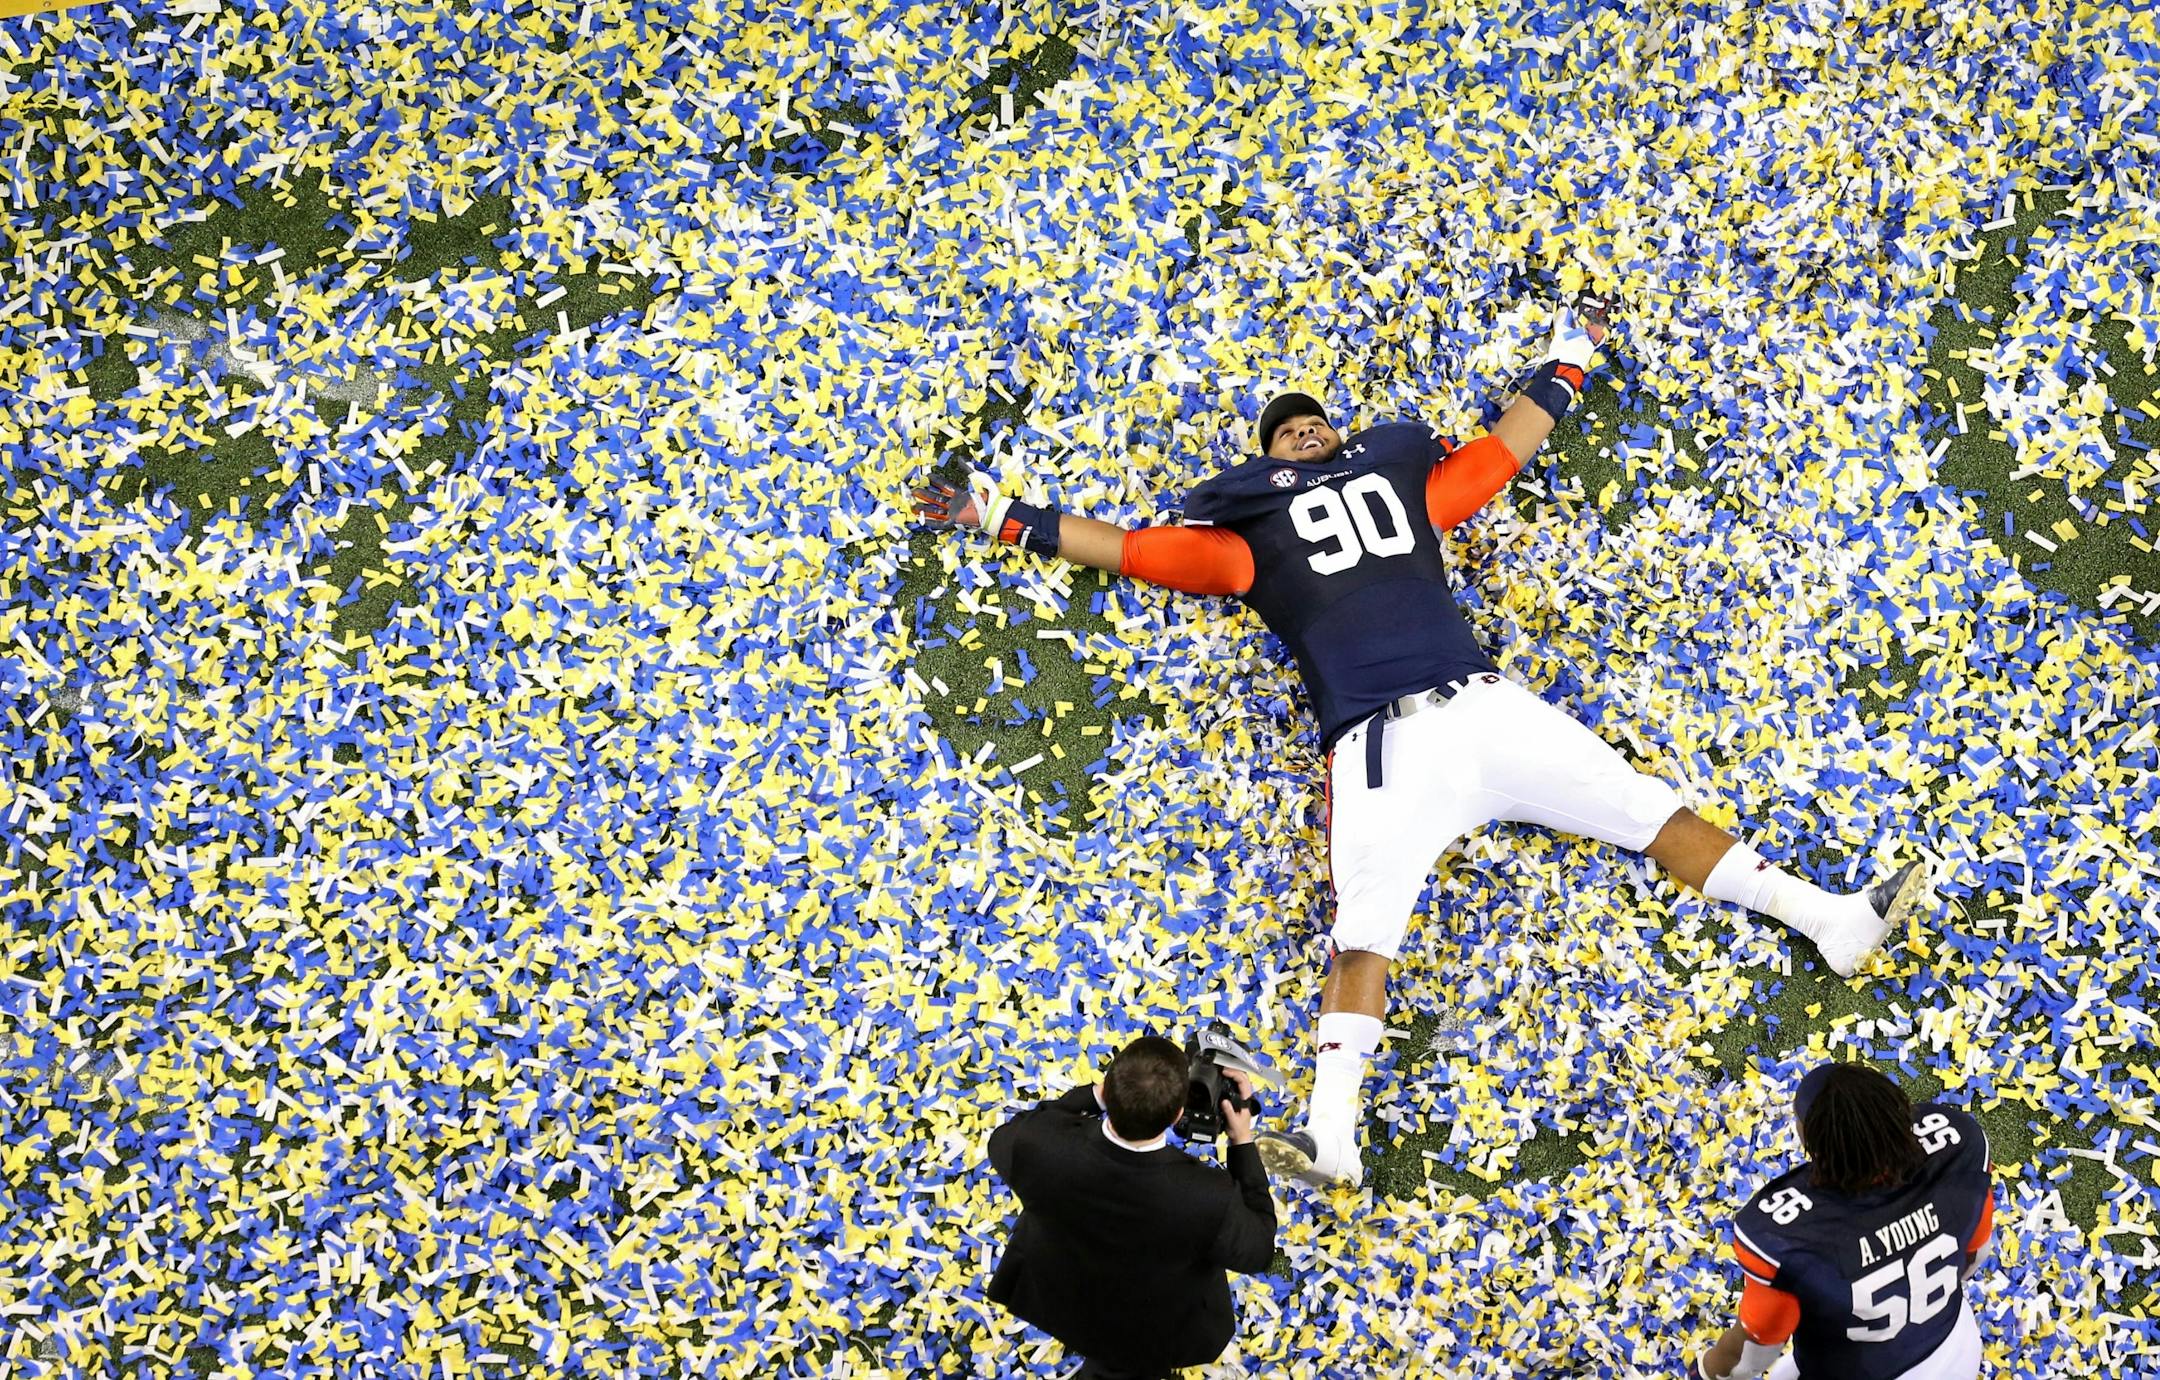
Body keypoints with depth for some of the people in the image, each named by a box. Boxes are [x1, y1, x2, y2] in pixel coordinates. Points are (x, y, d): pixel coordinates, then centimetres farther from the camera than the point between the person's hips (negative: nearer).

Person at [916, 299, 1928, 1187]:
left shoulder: (1405, 479, 25)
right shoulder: (1249, 536, 18)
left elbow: (1510, 444, 38)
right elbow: (1123, 548, 19)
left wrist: (1569, 354, 50)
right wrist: (997, 516, 18)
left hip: (1482, 709, 3)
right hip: (1376, 747, -3)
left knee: (1646, 808, -2)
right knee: (1363, 936, -16)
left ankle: (1831, 922, 1)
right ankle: (1331, 1135, -27)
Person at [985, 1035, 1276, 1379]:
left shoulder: (1039, 1146, -37)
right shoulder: (1208, 1197, -42)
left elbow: (1003, 1141, -9)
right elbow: (1258, 1250, -18)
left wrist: (1093, 1095, -12)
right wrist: (1243, 1142, -16)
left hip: (1054, 1302, 2)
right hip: (1150, 1333, -2)